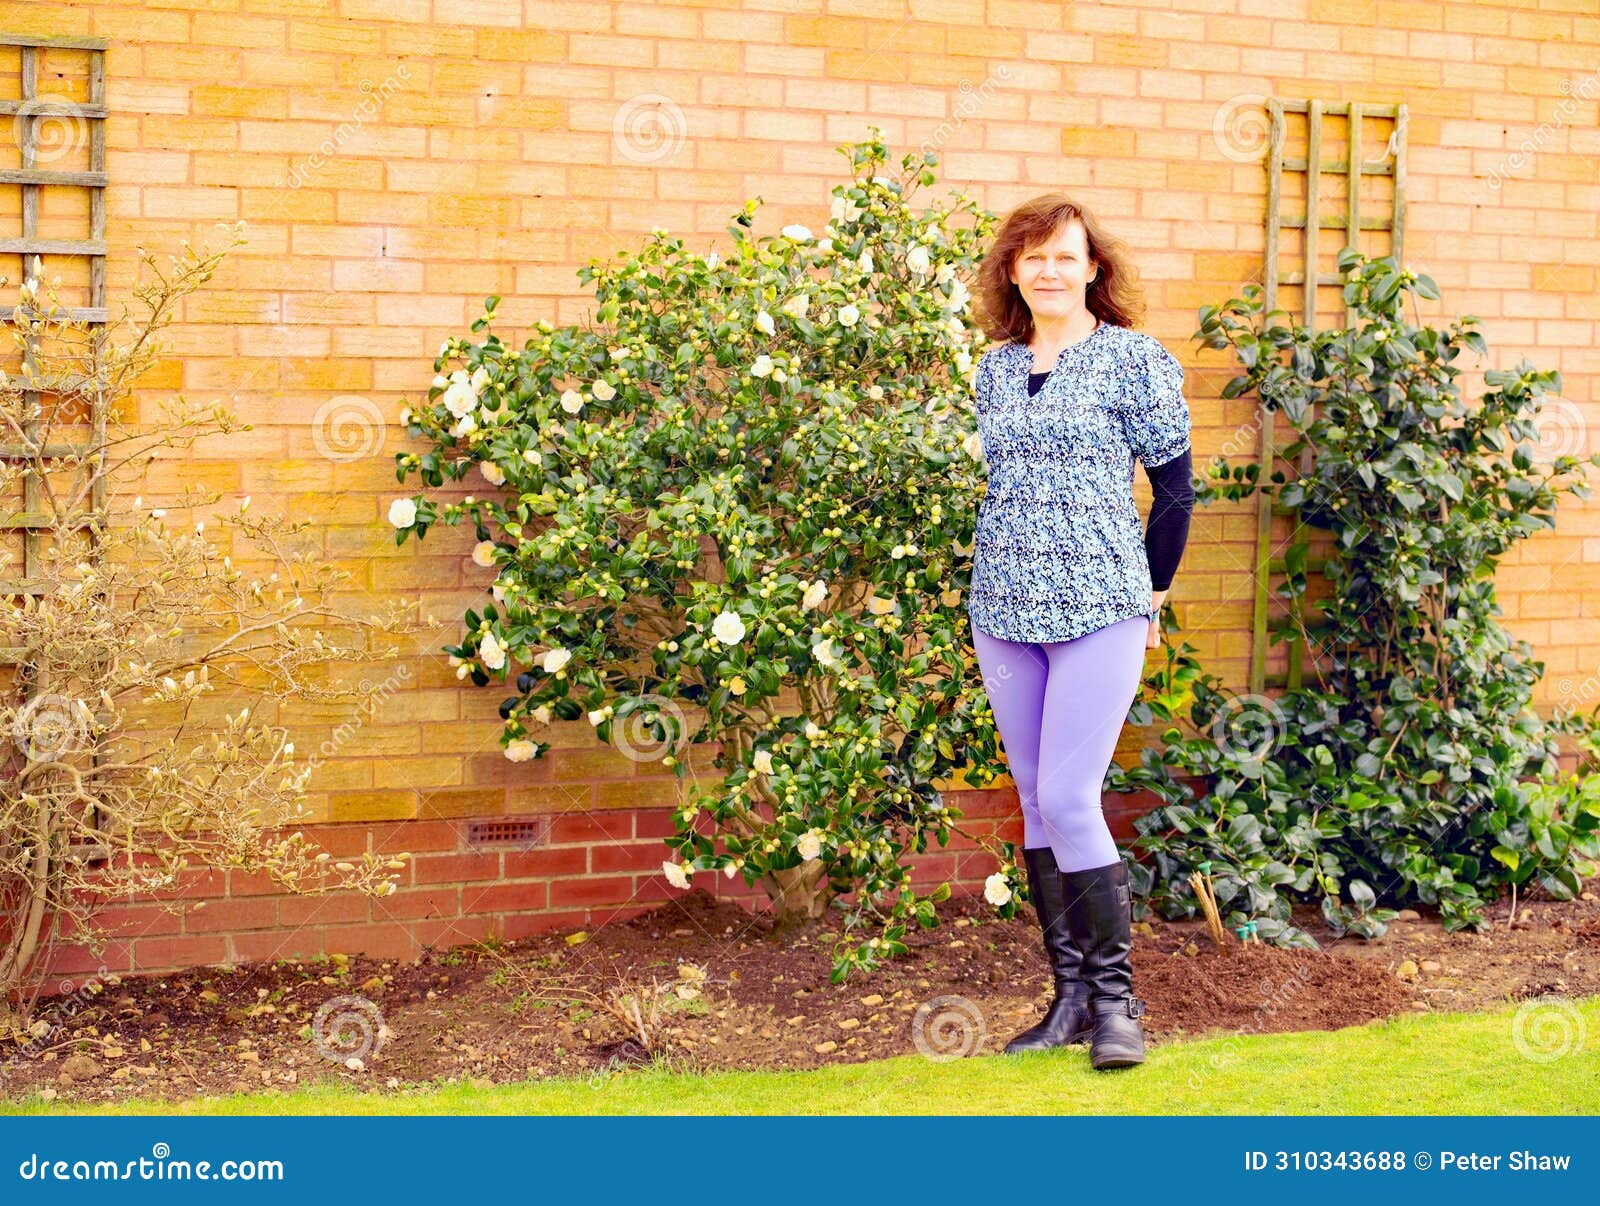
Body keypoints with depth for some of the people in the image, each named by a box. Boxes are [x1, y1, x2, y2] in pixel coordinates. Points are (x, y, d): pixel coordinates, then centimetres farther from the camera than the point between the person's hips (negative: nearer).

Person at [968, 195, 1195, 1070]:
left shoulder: (1133, 359, -4)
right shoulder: (994, 369, 11)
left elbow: (1175, 488, 1)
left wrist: (1150, 592, 7)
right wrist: (998, 581, 15)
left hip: (1099, 609, -5)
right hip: (1003, 609, 5)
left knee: (1068, 800, -11)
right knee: (1035, 804, 7)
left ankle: (1115, 998, 1)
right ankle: (1070, 995, 16)